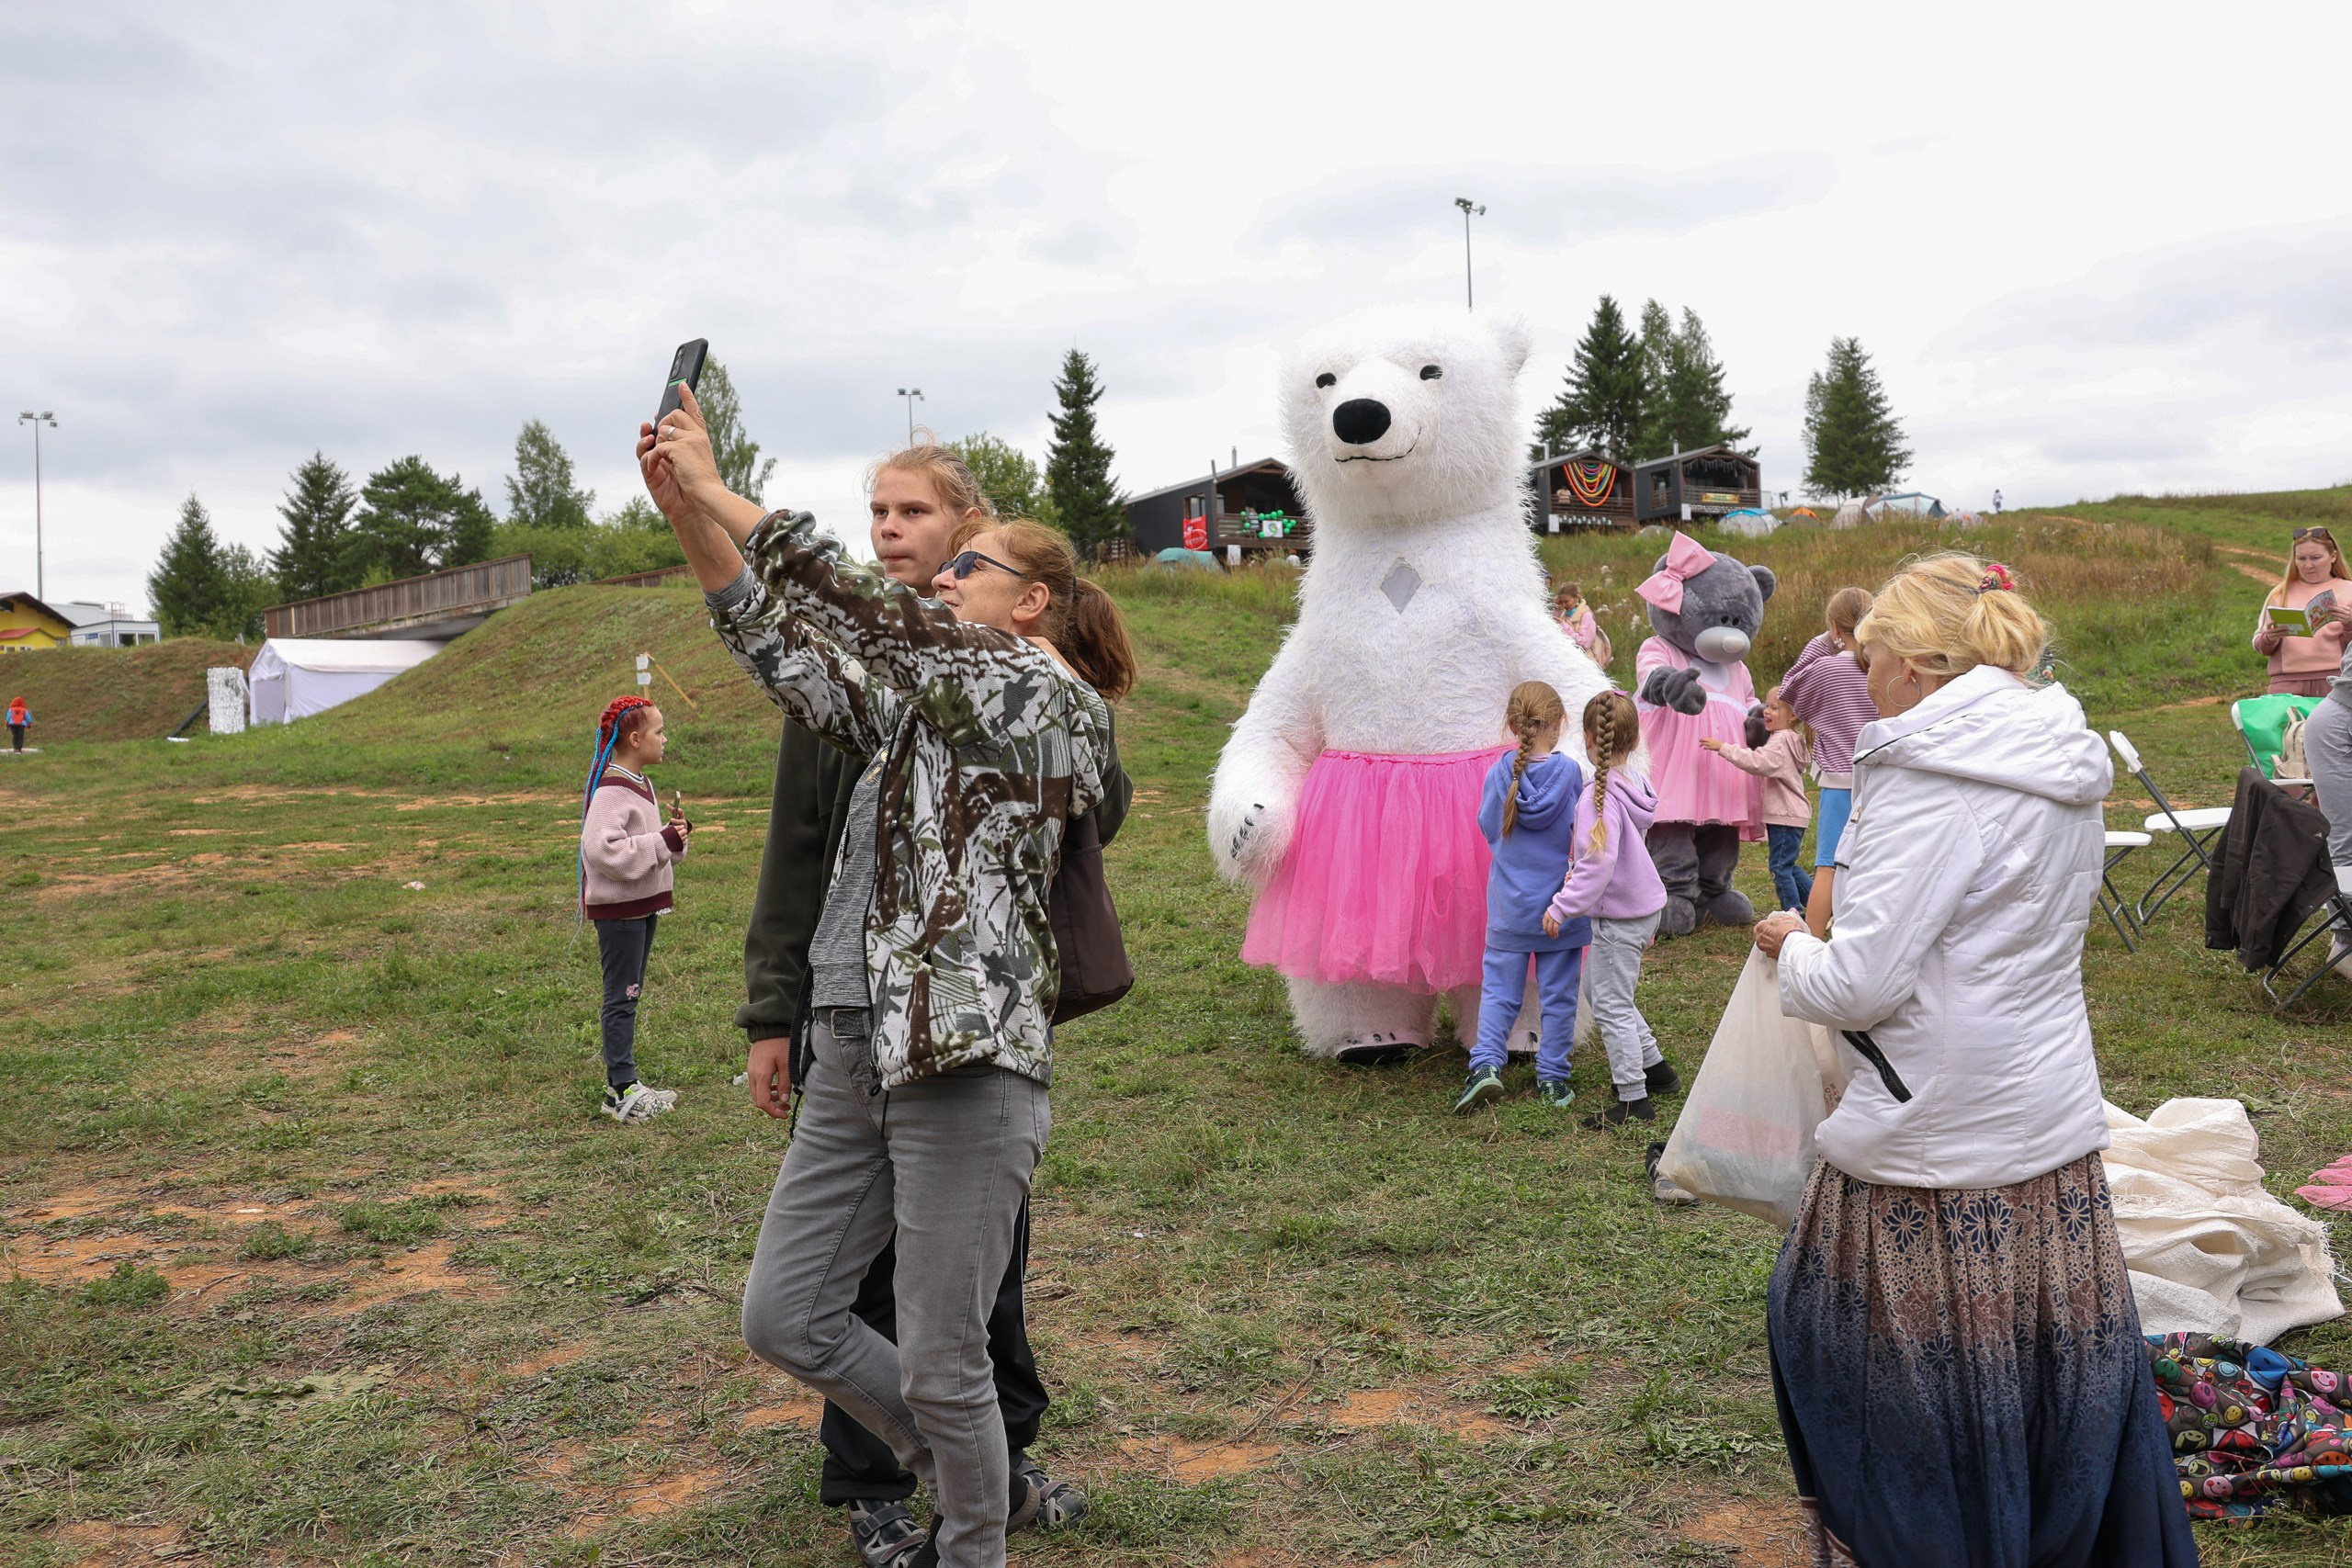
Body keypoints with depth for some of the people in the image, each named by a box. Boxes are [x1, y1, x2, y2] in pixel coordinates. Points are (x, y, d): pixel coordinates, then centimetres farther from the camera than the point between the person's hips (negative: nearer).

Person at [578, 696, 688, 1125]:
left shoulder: (639, 783, 13)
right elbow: (603, 849, -29)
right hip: (616, 907, -10)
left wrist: (676, 834, 0)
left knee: (630, 994, 14)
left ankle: (624, 1084, 22)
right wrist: (663, 843, -24)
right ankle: (622, 1091, 2)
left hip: (642, 905, 10)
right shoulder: (610, 789, -18)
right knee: (622, 997, -4)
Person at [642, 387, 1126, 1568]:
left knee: (941, 1367, 2)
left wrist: (717, 492, -7)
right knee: (782, 1318, 13)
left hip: (966, 1064, -9)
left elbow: (859, 606, -12)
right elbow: (793, 662, 13)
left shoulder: (1039, 690, -7)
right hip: (854, 1058, 9)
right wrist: (693, 526, 5)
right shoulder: (932, 698, 18)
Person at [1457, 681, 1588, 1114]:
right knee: (1558, 994, 10)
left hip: (1509, 905, 1)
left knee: (1499, 989, 10)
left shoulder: (1499, 773, -9)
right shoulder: (1571, 773, -12)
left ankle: (1487, 1063, -6)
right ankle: (1552, 1078, 16)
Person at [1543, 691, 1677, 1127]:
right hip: (1645, 907, 9)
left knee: (1611, 1006, 1)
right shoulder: (1633, 784, 5)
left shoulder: (1599, 796, -23)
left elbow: (1598, 863, -29)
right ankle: (1656, 1067, 32)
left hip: (1619, 918, -9)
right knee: (1596, 988, 23)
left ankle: (1634, 1101, 9)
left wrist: (1562, 906, -22)